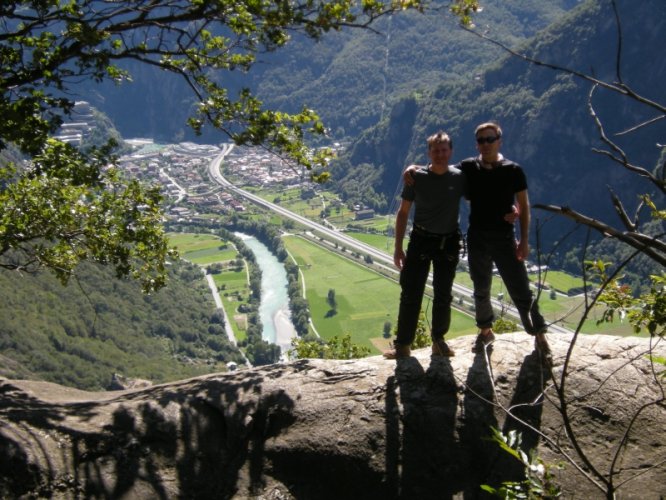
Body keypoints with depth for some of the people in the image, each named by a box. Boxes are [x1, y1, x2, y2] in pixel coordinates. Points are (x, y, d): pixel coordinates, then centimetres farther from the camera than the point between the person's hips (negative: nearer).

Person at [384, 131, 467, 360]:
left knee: (443, 296, 12)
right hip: (420, 240, -1)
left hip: (448, 243, 1)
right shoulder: (416, 177, -7)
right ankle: (403, 345, 5)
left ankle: (438, 339, 29)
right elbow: (403, 213, -1)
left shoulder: (460, 178, -5)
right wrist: (398, 247, -4)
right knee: (411, 294, -2)